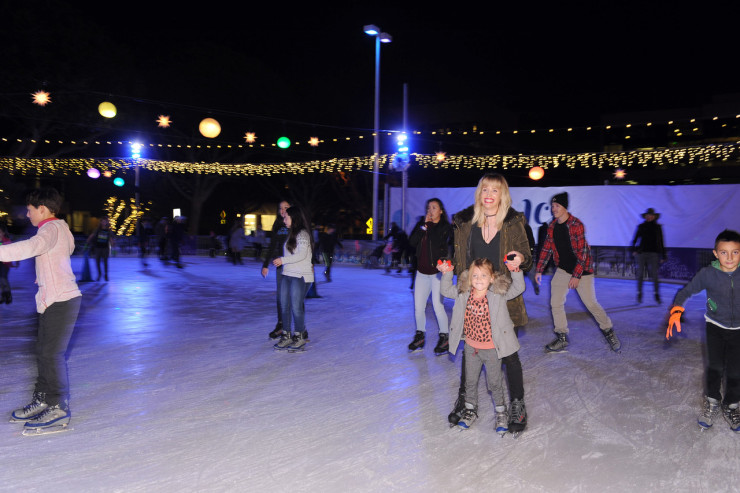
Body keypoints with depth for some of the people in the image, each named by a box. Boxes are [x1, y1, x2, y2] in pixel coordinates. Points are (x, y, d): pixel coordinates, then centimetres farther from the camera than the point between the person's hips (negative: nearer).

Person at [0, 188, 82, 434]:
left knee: (52, 353, -7)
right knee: (44, 351, 17)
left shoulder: (51, 228, -15)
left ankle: (58, 409, 1)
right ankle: (42, 400, 28)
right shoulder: (60, 227, 16)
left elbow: (33, 246, -35)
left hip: (61, 300, -11)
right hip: (54, 299, 11)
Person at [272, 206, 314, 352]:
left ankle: (299, 338, 7)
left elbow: (302, 255, -18)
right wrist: (281, 262, 9)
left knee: (296, 307, -5)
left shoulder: (302, 234, -8)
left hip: (300, 276, -9)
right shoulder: (292, 234, 19)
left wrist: (283, 260, -12)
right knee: (285, 306, 8)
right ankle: (286, 336, 17)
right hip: (288, 275, 9)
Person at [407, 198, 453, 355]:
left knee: (438, 306, -10)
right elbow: (412, 242, -4)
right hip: (422, 271, 5)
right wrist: (424, 225, -8)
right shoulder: (421, 224, 11)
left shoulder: (445, 227, -3)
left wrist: (429, 225, -9)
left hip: (437, 271, -5)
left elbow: (436, 242, -18)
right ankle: (420, 335, 23)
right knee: (418, 306, 7)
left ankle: (445, 337, 6)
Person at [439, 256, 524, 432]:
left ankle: (500, 412, 37)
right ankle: (470, 409, 42)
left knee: (495, 383, 14)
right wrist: (446, 273, -8)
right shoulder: (464, 294, -8)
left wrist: (516, 269, -37)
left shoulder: (498, 294, -16)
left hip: (492, 349, -3)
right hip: (471, 347, 3)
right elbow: (446, 291, 5)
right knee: (470, 381, 21)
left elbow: (518, 288, -23)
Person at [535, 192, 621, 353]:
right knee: (555, 303, -1)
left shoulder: (576, 225, -16)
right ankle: (562, 338, 11)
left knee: (591, 304, -2)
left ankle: (609, 331, 21)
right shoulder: (552, 226, 2)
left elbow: (582, 252, -17)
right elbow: (546, 248, 9)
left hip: (581, 270, -5)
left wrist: (576, 275, -20)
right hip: (562, 270, 5)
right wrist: (539, 270, 5)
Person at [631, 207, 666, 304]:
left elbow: (661, 242, 8)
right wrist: (634, 250, -7)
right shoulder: (641, 227, 7)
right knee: (640, 274, 0)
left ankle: (656, 294, 3)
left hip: (653, 253, 0)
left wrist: (663, 256, 5)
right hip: (641, 253, 0)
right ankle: (639, 294, 9)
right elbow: (635, 239, 9)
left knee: (654, 274, -6)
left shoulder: (657, 227, 7)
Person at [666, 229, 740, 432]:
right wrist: (676, 311, -24)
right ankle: (712, 400, 19)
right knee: (715, 365, -5)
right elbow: (687, 291, -10)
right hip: (715, 326, 0)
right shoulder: (708, 273, -16)